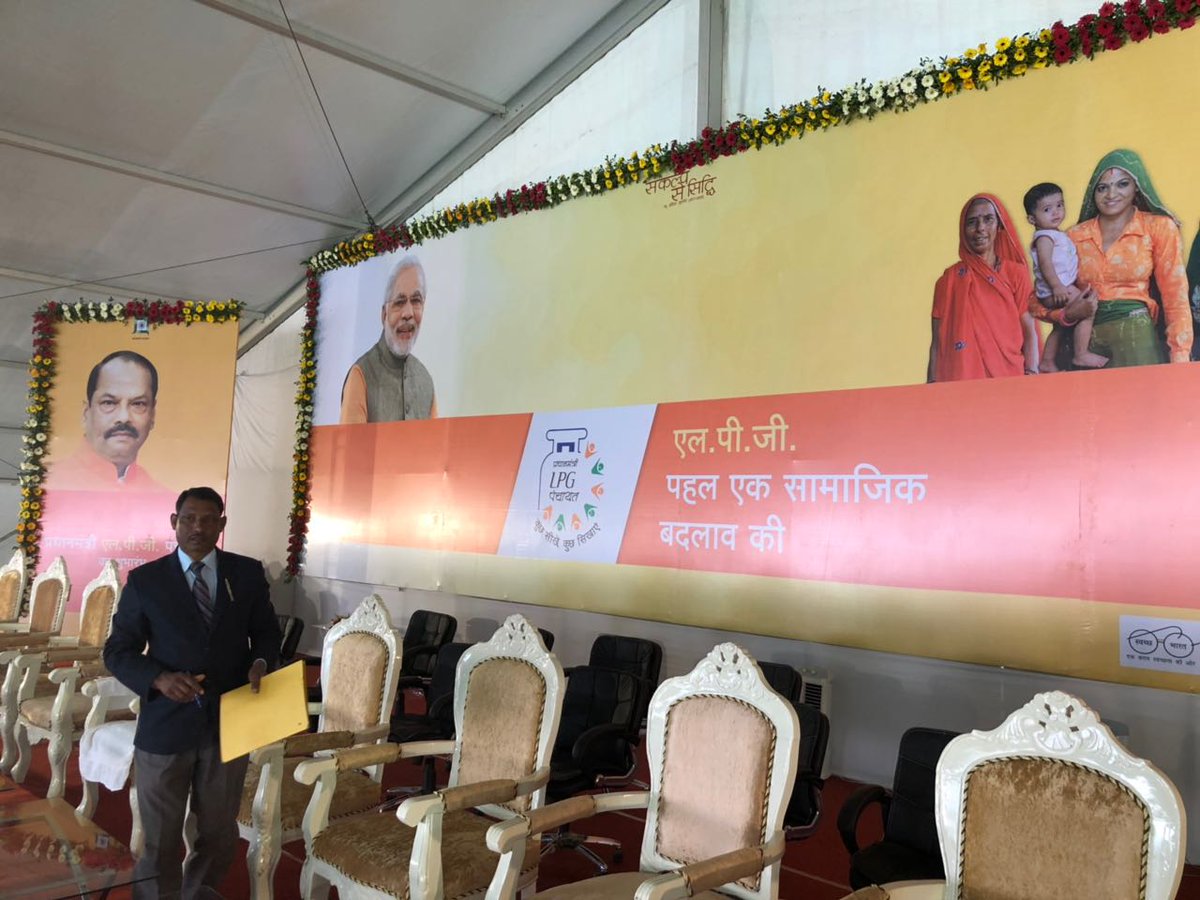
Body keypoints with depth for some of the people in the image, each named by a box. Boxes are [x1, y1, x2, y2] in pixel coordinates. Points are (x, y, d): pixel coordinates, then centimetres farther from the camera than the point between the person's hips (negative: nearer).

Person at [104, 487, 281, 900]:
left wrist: (260, 662, -12)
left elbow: (266, 632, 10)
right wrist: (160, 679, -19)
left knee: (220, 831, 17)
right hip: (165, 725, -1)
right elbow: (117, 652, 0)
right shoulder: (144, 580, -3)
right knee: (158, 836, 13)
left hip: (229, 722, 2)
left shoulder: (248, 573, 0)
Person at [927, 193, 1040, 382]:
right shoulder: (950, 279, 8)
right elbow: (937, 342, 5)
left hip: (1010, 376, 1)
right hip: (962, 379, -1)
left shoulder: (1016, 273, 11)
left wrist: (1031, 372, -9)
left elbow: (1030, 330, 6)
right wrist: (932, 385, -6)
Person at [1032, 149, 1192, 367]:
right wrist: (1068, 314, -12)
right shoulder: (1074, 236, 8)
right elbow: (1038, 302, 9)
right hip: (1085, 340, 2)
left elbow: (1176, 299, -1)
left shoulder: (1159, 228, 4)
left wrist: (1180, 360, -11)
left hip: (1135, 335, -1)